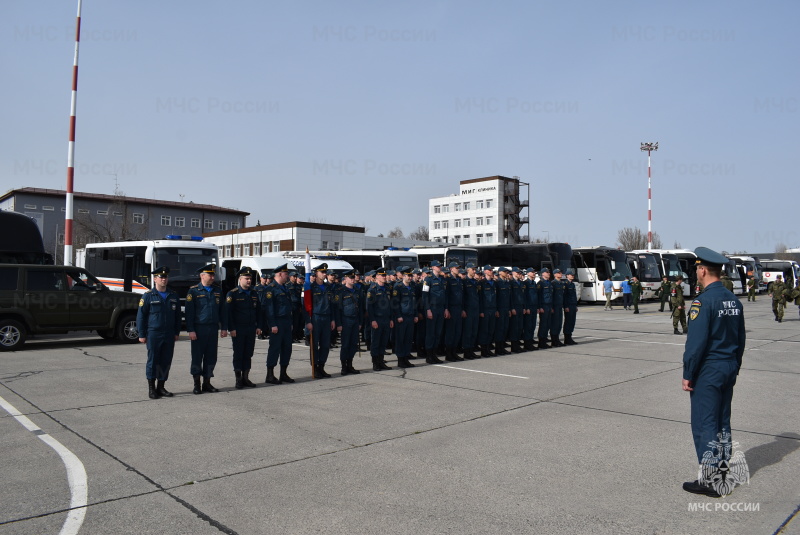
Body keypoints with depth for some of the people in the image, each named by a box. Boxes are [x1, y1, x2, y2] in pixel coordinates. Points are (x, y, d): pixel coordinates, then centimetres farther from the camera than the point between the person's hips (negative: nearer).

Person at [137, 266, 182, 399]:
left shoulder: (173, 296, 10)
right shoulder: (148, 296, -2)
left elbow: (177, 316, 15)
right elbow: (140, 316, -2)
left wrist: (176, 332, 10)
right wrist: (141, 334, -5)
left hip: (169, 335, 4)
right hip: (153, 334, -4)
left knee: (166, 361, 6)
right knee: (153, 361, 0)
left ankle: (161, 387, 17)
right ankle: (151, 389, 10)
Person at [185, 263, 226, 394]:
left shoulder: (217, 291, 11)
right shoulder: (193, 291, -3)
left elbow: (221, 310, 14)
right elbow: (189, 312, -6)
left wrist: (224, 328, 9)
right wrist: (191, 330, -12)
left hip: (213, 329, 4)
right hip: (199, 329, -4)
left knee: (211, 357, 7)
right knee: (197, 357, 2)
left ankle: (207, 382, 18)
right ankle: (197, 384, 12)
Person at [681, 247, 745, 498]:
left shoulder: (703, 301, -18)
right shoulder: (734, 300, 8)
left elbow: (696, 342, -20)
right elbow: (741, 339, 14)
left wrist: (687, 374, -13)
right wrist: (734, 367, 22)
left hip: (708, 372, -8)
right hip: (729, 369, 9)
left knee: (704, 425, 0)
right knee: (722, 423, 18)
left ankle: (709, 480, 6)